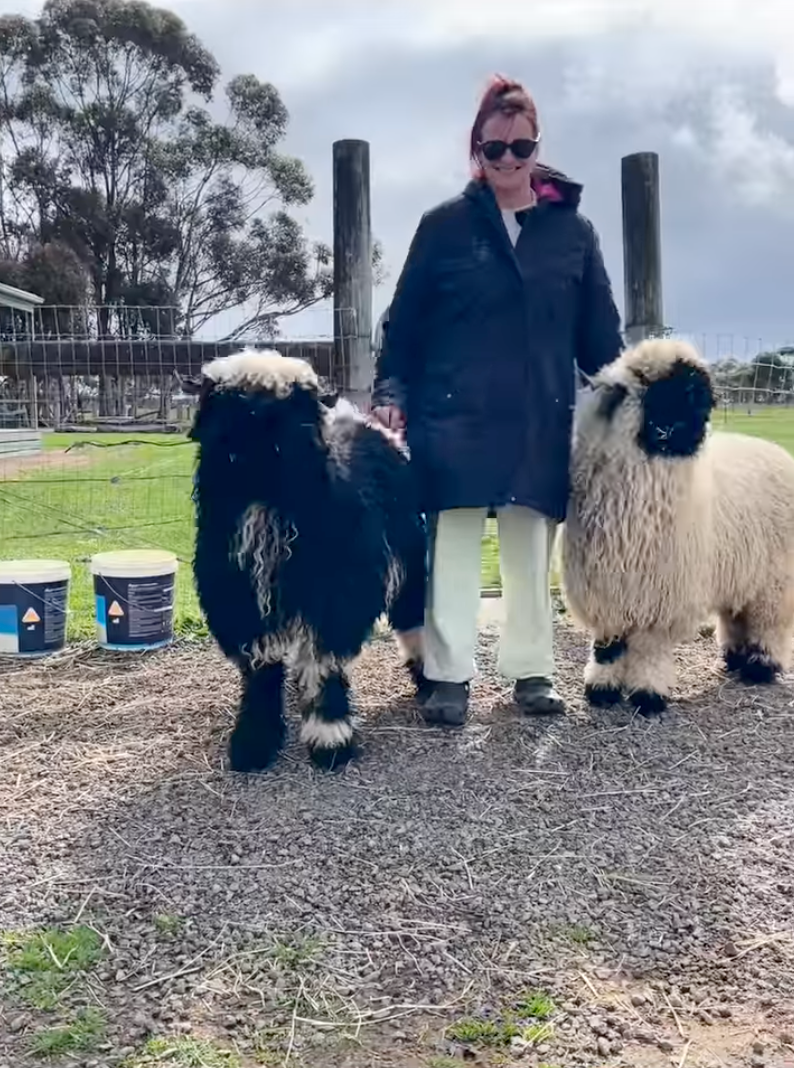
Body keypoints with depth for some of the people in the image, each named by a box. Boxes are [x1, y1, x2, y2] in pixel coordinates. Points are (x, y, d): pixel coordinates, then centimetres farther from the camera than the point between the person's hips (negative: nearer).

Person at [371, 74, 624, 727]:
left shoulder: (572, 229, 9)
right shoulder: (445, 225, 4)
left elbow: (600, 330, 11)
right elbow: (405, 320, 5)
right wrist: (392, 391, -5)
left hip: (541, 423, 2)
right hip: (456, 418, -2)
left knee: (532, 552, 9)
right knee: (454, 548, 1)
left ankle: (532, 670, 21)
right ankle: (450, 675, 10)